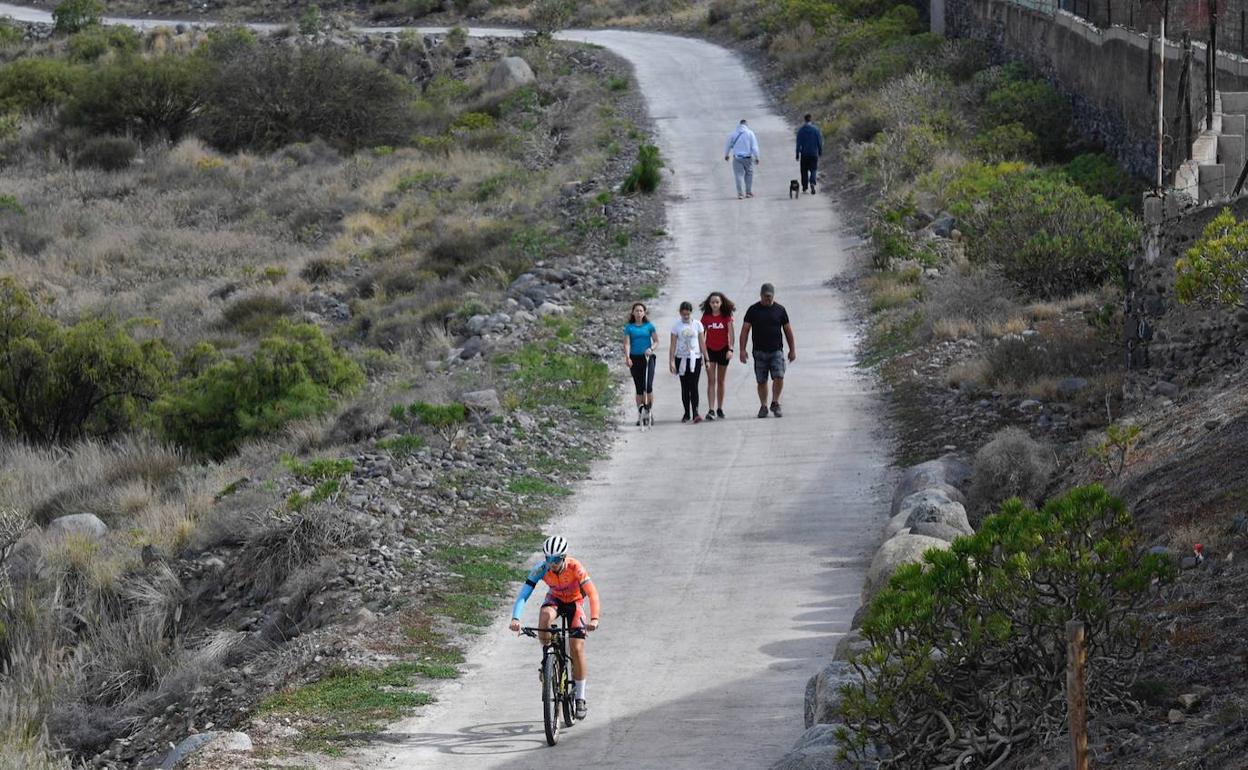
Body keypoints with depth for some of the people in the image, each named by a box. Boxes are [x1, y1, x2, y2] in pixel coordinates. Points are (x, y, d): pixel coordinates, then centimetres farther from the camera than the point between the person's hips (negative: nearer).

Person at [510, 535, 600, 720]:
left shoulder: (575, 568, -32)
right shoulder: (541, 569, -27)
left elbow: (592, 594, -39)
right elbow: (523, 595, -31)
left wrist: (594, 619, -54)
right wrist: (515, 619, -47)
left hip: (575, 602, -1)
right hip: (555, 599, 1)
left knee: (577, 648, -13)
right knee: (545, 616, -36)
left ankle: (580, 698, -1)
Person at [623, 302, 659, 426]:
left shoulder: (649, 326, 5)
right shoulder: (629, 327, 6)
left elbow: (656, 341, 7)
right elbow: (627, 343, -1)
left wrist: (651, 349, -14)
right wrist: (627, 357, -17)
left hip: (648, 358, -1)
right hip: (635, 359, 1)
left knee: (648, 385, -15)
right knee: (639, 388, 4)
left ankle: (650, 410, -4)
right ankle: (640, 414, 10)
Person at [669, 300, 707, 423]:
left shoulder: (697, 325, 3)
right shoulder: (676, 326, 1)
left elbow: (702, 343, 6)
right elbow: (673, 345, 1)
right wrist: (671, 361, -5)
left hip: (695, 359, -1)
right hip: (681, 358, 1)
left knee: (693, 386, -10)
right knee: (685, 387, 5)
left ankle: (695, 413, -16)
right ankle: (687, 413, 12)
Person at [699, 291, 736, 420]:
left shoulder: (726, 316, -3)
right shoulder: (706, 317, -1)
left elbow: (730, 334, -6)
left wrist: (730, 349, -17)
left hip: (723, 350, 0)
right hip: (710, 350, 0)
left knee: (721, 381, 10)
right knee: (711, 381, -7)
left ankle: (720, 408, 20)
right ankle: (711, 410, -13)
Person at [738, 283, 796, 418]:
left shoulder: (780, 309, 5)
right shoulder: (753, 310, 2)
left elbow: (788, 330, 11)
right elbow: (745, 330, 2)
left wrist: (792, 350, 9)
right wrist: (742, 350, -5)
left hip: (776, 351, 0)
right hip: (760, 351, 0)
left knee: (779, 377, -14)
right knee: (761, 381, 3)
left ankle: (775, 403, 3)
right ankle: (763, 406, 15)